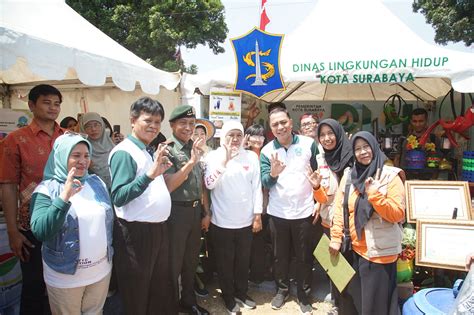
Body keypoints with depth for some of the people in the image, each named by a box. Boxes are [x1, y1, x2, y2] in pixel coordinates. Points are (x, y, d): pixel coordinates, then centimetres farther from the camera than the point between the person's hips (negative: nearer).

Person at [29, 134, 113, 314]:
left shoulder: (97, 183, 2)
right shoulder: (47, 189, -13)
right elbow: (40, 231, -25)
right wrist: (64, 198, -34)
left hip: (101, 270, 4)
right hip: (65, 276, -4)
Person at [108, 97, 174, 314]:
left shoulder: (149, 152, 10)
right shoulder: (124, 152, -15)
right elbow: (118, 197, -26)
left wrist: (160, 171, 6)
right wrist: (150, 175, -33)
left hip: (158, 229, 8)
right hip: (136, 233, -8)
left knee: (161, 291, 23)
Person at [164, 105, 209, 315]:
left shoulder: (196, 148, 8)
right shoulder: (167, 150, -12)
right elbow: (168, 185, -20)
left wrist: (206, 212, 13)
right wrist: (191, 161, -24)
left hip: (196, 210, 6)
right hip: (176, 211, -6)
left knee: (191, 261, 20)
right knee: (174, 264, 9)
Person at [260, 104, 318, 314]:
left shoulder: (309, 144, -6)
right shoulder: (266, 151, -2)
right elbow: (265, 183, -7)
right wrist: (272, 174, -28)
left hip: (304, 211, -1)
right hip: (278, 213, 1)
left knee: (304, 256, 14)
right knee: (280, 255, 17)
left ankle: (301, 291, 34)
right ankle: (282, 289, 37)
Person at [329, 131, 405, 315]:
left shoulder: (391, 176, -9)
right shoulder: (348, 175, 4)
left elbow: (398, 215, -15)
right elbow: (339, 209, 4)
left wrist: (375, 194, -26)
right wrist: (336, 238, -1)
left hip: (379, 252, -4)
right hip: (353, 249, 4)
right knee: (350, 297, 18)